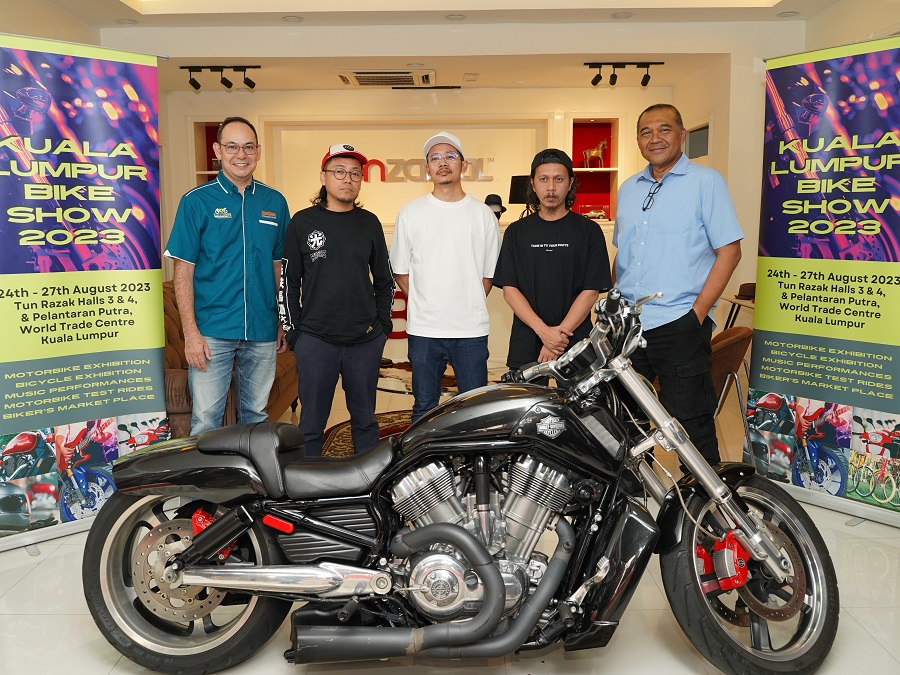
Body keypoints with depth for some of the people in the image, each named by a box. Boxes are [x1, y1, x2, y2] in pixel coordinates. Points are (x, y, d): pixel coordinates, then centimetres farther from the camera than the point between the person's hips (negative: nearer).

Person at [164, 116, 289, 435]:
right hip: (212, 332, -3)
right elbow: (183, 271, -4)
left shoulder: (275, 202, 8)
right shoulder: (196, 201, -2)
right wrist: (191, 332, -11)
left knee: (256, 415, 15)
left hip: (262, 332, 3)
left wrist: (283, 324, 9)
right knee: (206, 419, 2)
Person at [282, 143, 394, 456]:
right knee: (312, 422, 5)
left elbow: (384, 279, 13)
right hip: (315, 340, -2)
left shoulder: (369, 223, 7)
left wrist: (383, 324, 6)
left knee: (365, 420, 13)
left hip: (366, 340, 2)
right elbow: (289, 281, 3)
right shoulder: (303, 222, 2)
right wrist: (293, 331, -1)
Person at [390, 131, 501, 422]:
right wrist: (423, 305, 2)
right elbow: (400, 270, 7)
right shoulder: (411, 213, 4)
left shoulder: (483, 214, 5)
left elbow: (490, 272, 10)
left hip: (472, 331, 0)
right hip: (423, 329, 0)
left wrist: (471, 307, 4)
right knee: (424, 408, 10)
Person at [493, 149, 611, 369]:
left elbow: (591, 291, -2)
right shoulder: (516, 232, 8)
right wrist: (543, 330, -13)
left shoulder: (589, 231, 3)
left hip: (575, 344, -1)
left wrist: (560, 334, -13)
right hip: (525, 346, 1)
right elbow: (509, 289, 1)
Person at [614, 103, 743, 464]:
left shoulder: (706, 181, -2)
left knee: (690, 423, -2)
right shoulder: (628, 188, 16)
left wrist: (698, 312, -14)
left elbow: (729, 250, -7)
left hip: (679, 326, -6)